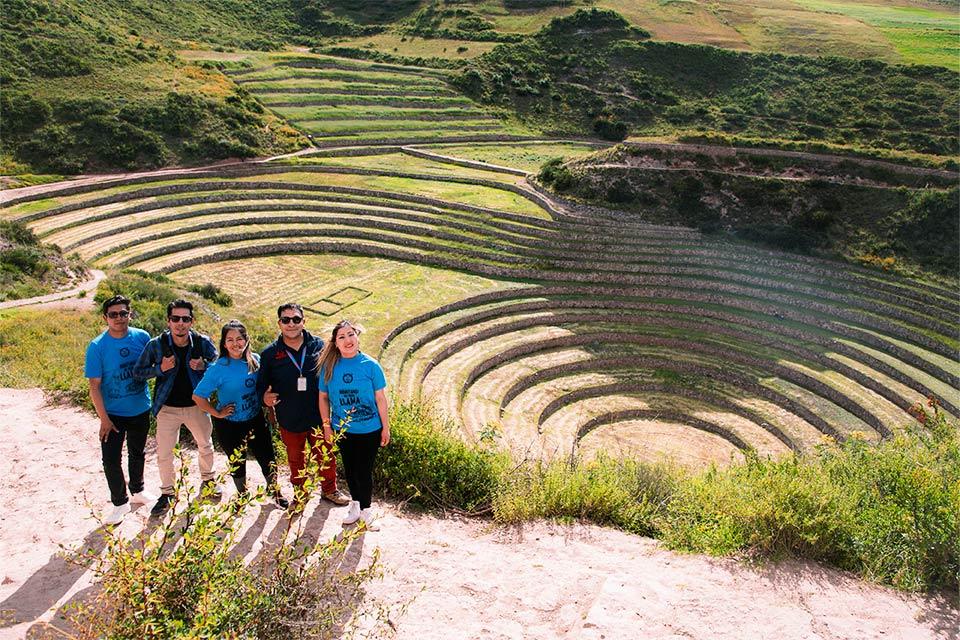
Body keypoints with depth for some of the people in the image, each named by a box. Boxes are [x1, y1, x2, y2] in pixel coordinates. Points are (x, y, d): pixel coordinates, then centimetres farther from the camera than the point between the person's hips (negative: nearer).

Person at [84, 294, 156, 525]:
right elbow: (94, 385, -14)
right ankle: (120, 502, 17)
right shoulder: (97, 347, -16)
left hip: (141, 409, 3)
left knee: (137, 453, 20)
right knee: (111, 459, -3)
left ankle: (137, 491, 41)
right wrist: (104, 419, -16)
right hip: (113, 413, -3)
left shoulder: (142, 337, -9)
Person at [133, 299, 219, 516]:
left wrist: (204, 365, -21)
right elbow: (138, 372, -5)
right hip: (168, 408, -1)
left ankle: (208, 480, 44)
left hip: (196, 406, 1)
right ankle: (167, 493, 28)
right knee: (164, 454, 6)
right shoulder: (156, 344, -14)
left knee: (206, 445, 19)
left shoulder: (202, 342, -12)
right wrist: (160, 369, -22)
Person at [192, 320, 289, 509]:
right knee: (237, 463, 16)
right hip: (229, 426, -2)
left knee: (268, 459, 8)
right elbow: (198, 396, -15)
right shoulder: (218, 369, -18)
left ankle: (276, 493, 33)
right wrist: (217, 413, -13)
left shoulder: (255, 360, -7)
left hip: (256, 420, 3)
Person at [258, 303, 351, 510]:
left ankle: (329, 489, 38)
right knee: (295, 460, 19)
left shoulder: (319, 346, -5)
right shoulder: (270, 354, -4)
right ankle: (299, 494, 40)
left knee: (325, 457, 14)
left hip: (319, 417, 0)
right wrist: (265, 396, -17)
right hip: (289, 421, 1)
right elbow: (262, 384, 5)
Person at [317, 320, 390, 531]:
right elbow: (323, 397, 4)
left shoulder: (370, 365, -12)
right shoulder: (329, 366, -6)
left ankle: (366, 510, 24)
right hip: (342, 430, 3)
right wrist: (326, 425, 2)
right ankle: (355, 504, 38)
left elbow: (380, 399, -7)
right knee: (350, 469, 17)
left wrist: (386, 428, -3)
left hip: (369, 430, -2)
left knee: (364, 471, 5)